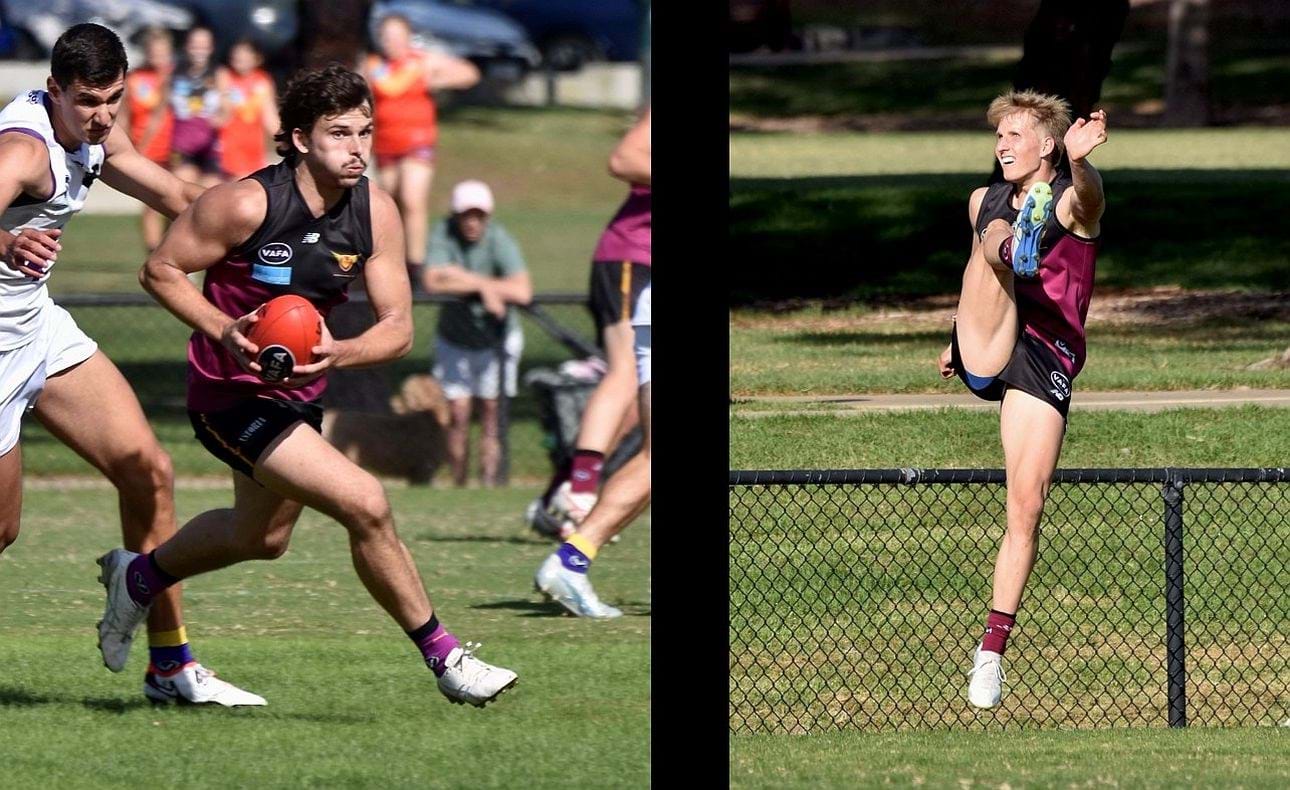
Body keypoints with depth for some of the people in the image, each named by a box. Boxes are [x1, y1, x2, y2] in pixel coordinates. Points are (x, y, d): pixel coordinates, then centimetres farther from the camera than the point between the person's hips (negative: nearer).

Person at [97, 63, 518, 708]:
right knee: (365, 503, -21)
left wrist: (336, 354, -28)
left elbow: (397, 327, -8)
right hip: (232, 395, -8)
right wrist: (225, 332, -28)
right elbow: (160, 270, -14)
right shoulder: (248, 204, -24)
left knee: (262, 538, 29)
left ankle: (139, 576, 55)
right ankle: (444, 658, -8)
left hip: (301, 391, 8)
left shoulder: (376, 213, -9)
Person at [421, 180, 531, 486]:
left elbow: (522, 292, -34)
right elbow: (431, 282, -30)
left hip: (496, 338, -1)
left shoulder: (500, 241, -21)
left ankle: (489, 483, 2)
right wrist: (484, 287, -32)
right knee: (459, 416, 0)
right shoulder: (444, 234, -16)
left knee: (491, 414, -1)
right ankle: (458, 486, 7)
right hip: (455, 340, 1)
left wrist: (466, 279, -30)